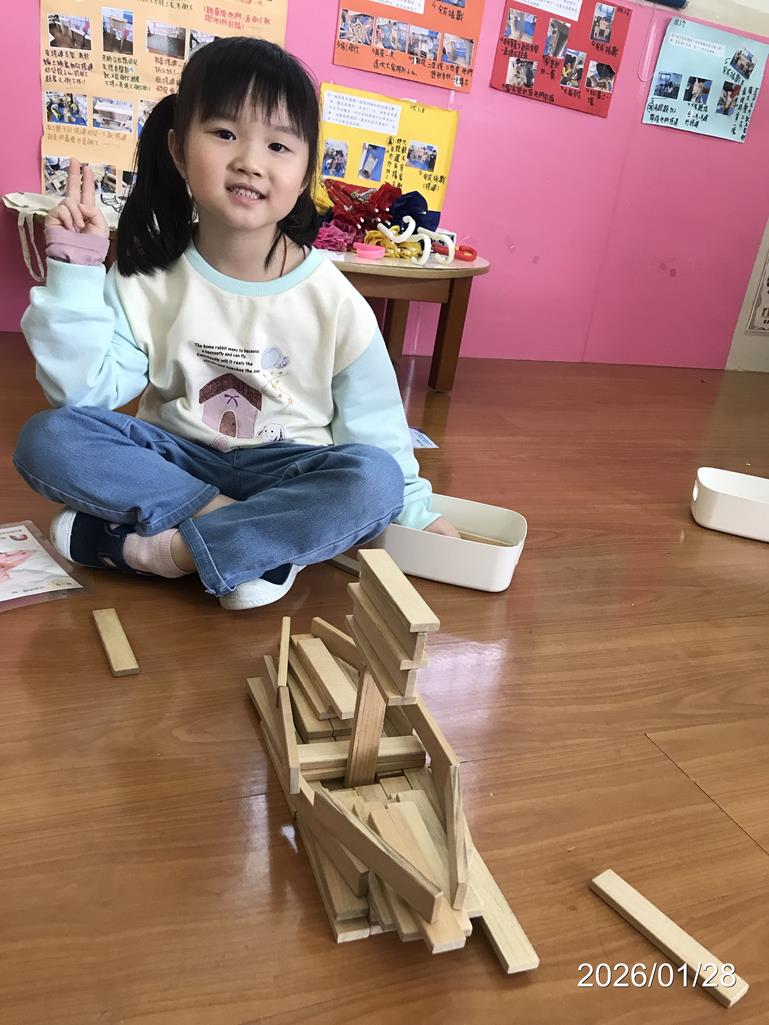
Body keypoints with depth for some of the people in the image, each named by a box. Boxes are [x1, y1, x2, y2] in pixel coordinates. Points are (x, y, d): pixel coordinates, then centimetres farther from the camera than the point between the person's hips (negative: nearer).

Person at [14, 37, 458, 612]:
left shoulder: (332, 300, -10)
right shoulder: (146, 279, -6)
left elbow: (374, 426, -2)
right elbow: (87, 393, -10)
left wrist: (413, 513, 0)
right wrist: (75, 273, -16)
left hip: (288, 471, -1)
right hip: (177, 459, 2)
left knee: (374, 481, -31)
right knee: (48, 439, -22)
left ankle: (157, 550, -25)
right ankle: (246, 535, -23)